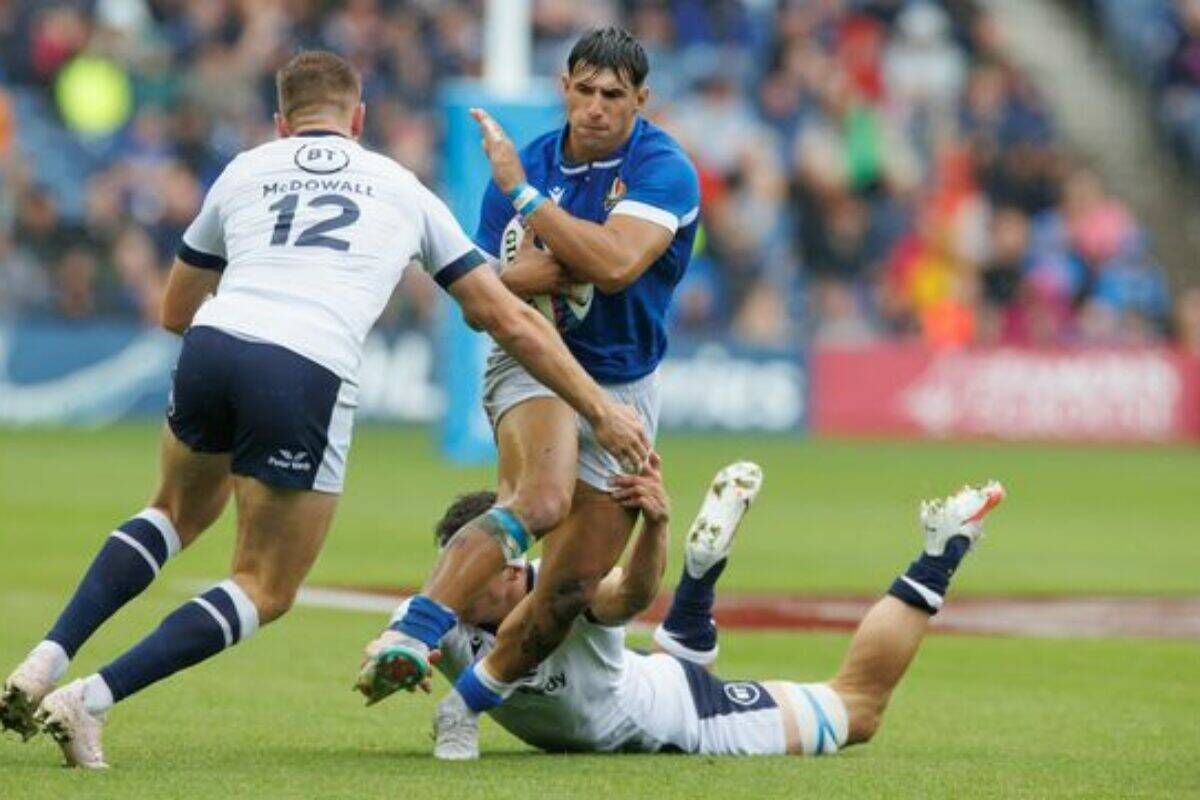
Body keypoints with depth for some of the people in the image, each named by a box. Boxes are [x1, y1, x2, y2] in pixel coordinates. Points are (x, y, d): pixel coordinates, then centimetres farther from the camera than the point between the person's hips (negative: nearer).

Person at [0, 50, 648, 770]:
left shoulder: (244, 172, 26)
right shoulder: (403, 189, 24)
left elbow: (175, 311, 36)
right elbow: (509, 320, 24)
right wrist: (601, 411, 31)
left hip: (212, 347, 3)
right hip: (310, 380, -3)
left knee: (179, 513, 32)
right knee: (267, 592, 11)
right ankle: (89, 702, -5)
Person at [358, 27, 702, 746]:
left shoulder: (665, 170, -12)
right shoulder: (528, 163, -1)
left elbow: (614, 265, -29)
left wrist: (523, 193, -26)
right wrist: (565, 265, -22)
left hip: (626, 385, 1)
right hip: (536, 364, 0)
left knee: (575, 589, -4)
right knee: (542, 498, -34)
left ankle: (468, 705, 16)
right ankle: (412, 634, -39)